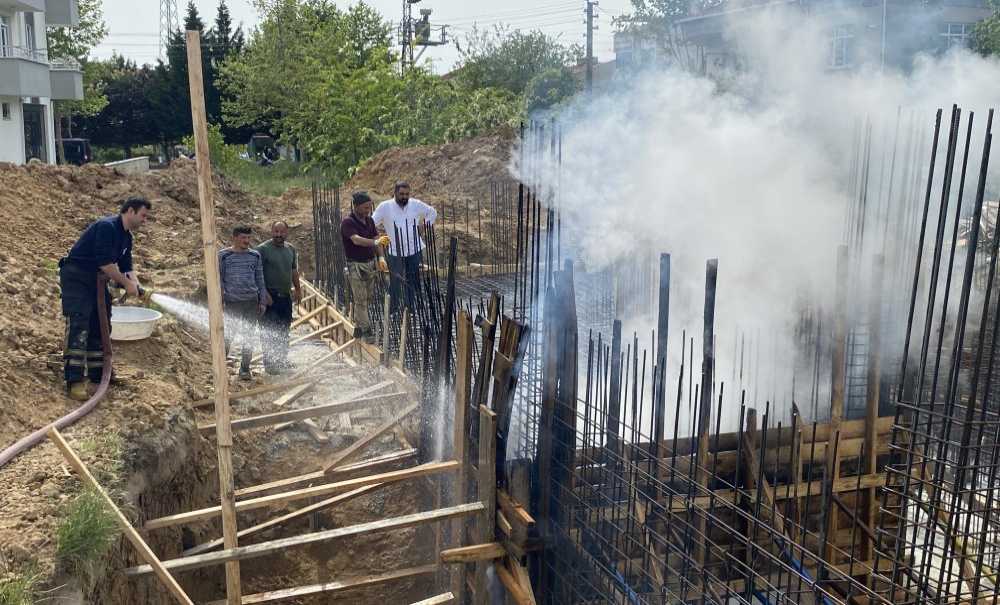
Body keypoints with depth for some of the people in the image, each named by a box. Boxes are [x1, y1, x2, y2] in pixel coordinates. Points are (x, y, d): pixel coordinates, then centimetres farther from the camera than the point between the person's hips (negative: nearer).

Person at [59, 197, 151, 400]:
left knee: (101, 326, 10)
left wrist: (137, 286, -5)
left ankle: (98, 372, 21)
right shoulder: (106, 227, -20)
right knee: (78, 326, -17)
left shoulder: (126, 237, 10)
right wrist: (127, 283, -18)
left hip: (96, 278, 10)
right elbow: (105, 263, -26)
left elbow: (126, 267, 13)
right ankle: (75, 381, -21)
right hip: (75, 276, -10)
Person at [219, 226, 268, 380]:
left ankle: (245, 369, 16)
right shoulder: (223, 255, -2)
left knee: (248, 336, 5)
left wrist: (263, 302, 7)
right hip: (232, 302, -2)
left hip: (251, 301, 2)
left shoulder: (255, 255, 6)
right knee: (228, 336, 1)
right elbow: (218, 279, 0)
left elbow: (260, 279, 10)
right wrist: (219, 301, -6)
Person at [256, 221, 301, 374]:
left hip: (285, 296, 7)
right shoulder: (263, 249, -9)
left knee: (284, 329, 13)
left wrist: (298, 289, 19)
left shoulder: (291, 249, 11)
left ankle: (282, 360, 24)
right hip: (270, 296, -6)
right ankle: (269, 364, 1)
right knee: (270, 330, -5)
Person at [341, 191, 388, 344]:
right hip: (356, 265, -7)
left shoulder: (369, 220, 6)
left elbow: (377, 239, 10)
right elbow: (356, 240, -32)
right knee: (360, 300, -2)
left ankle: (358, 326, 29)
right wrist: (375, 242, -47)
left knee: (366, 298, 14)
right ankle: (366, 331, 4)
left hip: (371, 263, 7)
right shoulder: (347, 222, -16)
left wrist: (380, 258, -5)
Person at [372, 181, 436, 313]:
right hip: (395, 253, -2)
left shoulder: (416, 204, -1)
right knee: (395, 282, 4)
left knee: (412, 282, 12)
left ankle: (410, 309, 24)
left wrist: (424, 225, 5)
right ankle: (393, 311, 16)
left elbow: (432, 213, 15)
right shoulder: (385, 207, -7)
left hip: (414, 251, 2)